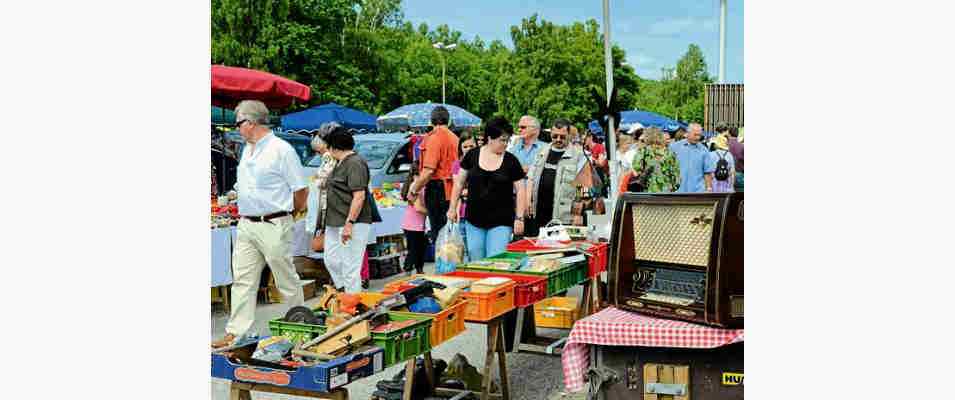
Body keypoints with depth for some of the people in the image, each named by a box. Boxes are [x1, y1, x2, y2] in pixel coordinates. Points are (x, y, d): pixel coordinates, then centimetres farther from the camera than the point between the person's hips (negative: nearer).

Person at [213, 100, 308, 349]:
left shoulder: (281, 149, -10)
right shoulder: (247, 150, 14)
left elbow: (301, 190, -8)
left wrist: (289, 215, 4)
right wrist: (245, 213, 17)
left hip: (273, 226, -7)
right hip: (246, 225, 7)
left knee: (287, 281, 4)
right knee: (242, 280, 4)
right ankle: (236, 333, 6)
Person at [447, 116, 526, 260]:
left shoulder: (511, 161, -3)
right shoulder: (472, 155, 1)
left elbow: (520, 190, 0)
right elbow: (459, 183, 10)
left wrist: (519, 218, -6)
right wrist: (453, 208, 8)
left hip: (501, 222, -2)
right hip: (474, 221, 2)